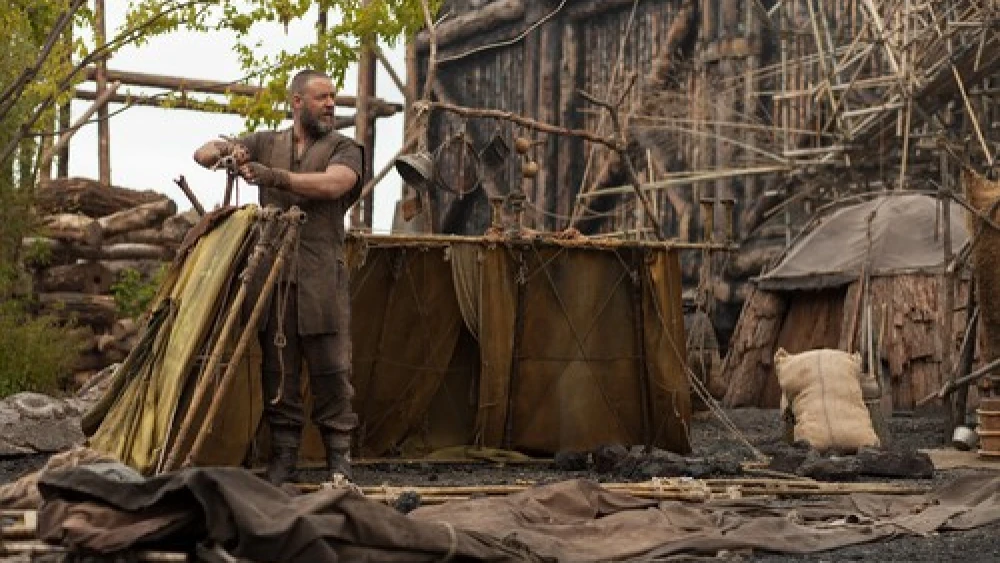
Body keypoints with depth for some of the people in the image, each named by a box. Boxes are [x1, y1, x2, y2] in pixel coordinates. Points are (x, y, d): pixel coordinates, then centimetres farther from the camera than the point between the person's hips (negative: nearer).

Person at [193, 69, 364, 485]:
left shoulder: (342, 148, 8)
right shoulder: (266, 143, 17)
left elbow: (333, 184, -14)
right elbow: (202, 154, 17)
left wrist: (275, 176, -19)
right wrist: (225, 150, -7)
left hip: (322, 275, -2)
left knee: (331, 368, -4)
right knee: (277, 368, 2)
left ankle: (339, 457, 3)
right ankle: (283, 458, 7)